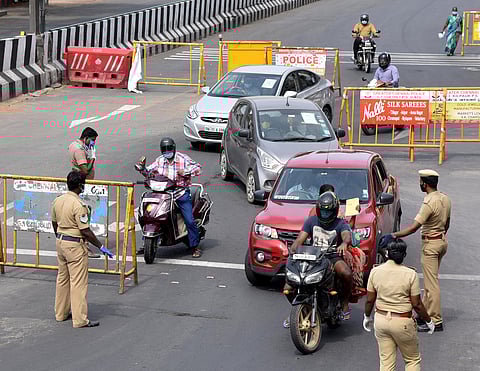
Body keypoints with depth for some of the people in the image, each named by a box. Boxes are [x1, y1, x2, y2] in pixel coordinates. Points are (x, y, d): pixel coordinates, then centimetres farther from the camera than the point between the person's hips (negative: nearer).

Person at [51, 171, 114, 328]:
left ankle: (61, 313, 29)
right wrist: (101, 246, -13)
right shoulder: (78, 204, -21)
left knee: (62, 279, 19)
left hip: (60, 241, 9)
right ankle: (80, 319, -3)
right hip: (75, 245, -8)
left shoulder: (57, 201, 4)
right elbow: (85, 231, -21)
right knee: (78, 282, -4)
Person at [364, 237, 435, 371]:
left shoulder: (375, 271, -6)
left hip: (381, 319, 3)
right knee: (413, 360, 15)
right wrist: (428, 321, 5)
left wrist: (367, 317, 19)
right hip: (402, 323, -3)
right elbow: (417, 304, -10)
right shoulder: (411, 274, -14)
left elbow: (370, 300, 1)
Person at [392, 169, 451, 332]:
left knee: (431, 283, -5)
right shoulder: (445, 199, 5)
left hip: (431, 244, -9)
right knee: (430, 281, 18)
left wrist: (395, 235, -23)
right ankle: (425, 314, 26)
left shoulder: (429, 203, -22)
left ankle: (436, 321, -4)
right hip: (442, 241, 9)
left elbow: (414, 227, -26)